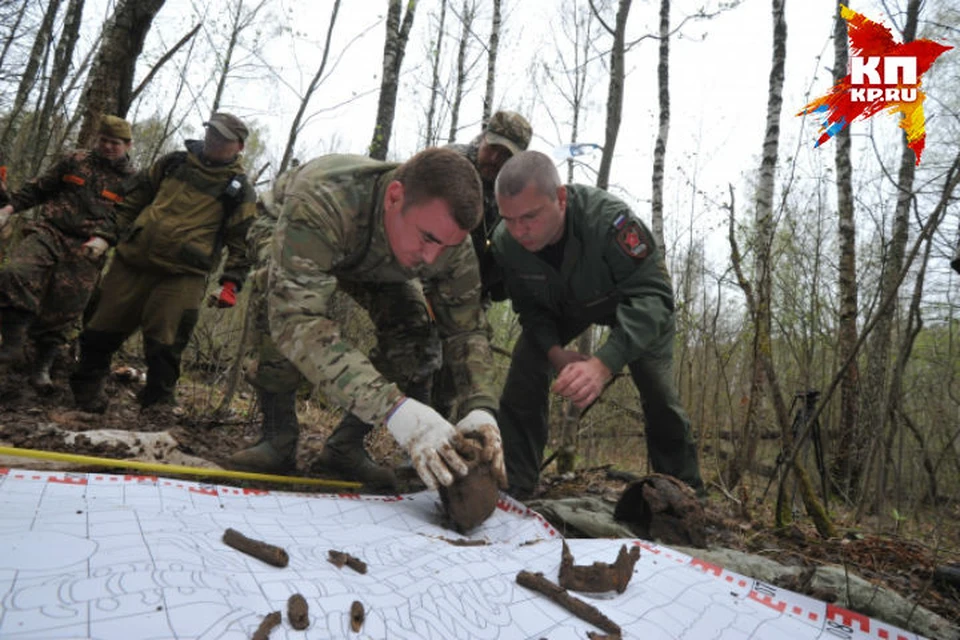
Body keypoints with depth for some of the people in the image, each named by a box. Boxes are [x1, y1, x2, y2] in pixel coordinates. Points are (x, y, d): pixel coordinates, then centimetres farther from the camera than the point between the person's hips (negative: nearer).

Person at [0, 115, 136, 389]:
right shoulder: (75, 161, 12)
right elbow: (39, 187, 18)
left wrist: (105, 239, -16)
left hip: (85, 250, -2)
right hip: (48, 232, 2)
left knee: (63, 311, -1)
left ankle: (42, 367, 15)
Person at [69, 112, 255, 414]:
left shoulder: (240, 191, -1)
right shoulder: (174, 162, 12)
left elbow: (242, 241, -3)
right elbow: (139, 193, 21)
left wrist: (231, 282, -11)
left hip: (181, 275, -4)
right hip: (133, 259, 4)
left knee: (165, 343, -4)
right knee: (106, 325, 12)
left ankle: (159, 399, 14)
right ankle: (87, 384, 33)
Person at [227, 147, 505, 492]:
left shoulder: (451, 240, -32)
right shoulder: (322, 200, -48)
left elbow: (465, 329, -24)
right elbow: (296, 316, -56)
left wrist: (480, 407, -44)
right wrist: (394, 408, -65)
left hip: (373, 265, 4)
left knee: (413, 337, -18)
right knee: (283, 303, -35)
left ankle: (346, 445, 1)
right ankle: (278, 438, -13)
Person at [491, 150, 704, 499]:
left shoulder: (607, 219, -42)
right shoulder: (505, 243, -27)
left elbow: (652, 296, -46)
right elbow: (530, 310, -13)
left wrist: (602, 364, -59)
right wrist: (557, 355, -32)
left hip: (629, 303, -2)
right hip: (559, 307, 3)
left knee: (658, 393, -9)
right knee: (522, 383, -14)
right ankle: (510, 494, -3)